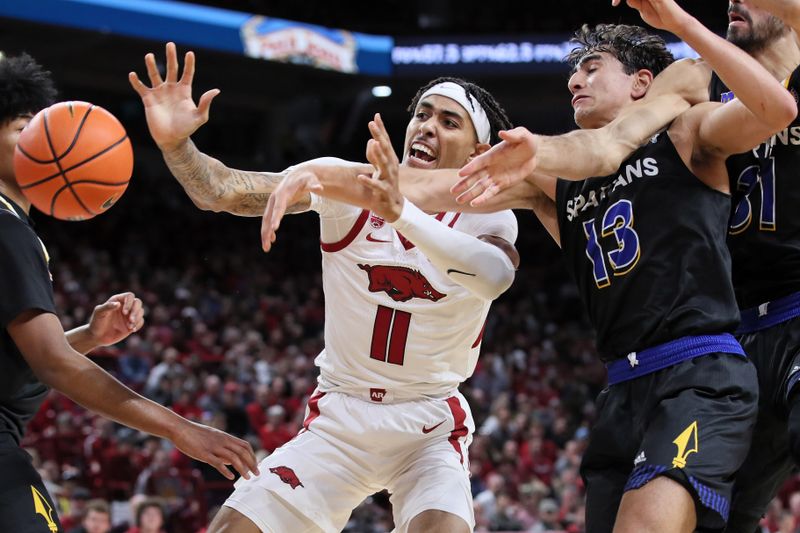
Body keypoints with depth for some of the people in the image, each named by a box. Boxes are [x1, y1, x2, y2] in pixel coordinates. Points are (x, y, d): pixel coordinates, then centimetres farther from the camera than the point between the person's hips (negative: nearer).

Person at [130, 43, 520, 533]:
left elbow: (496, 275, -37)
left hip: (429, 429, -2)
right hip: (338, 417, 2)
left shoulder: (486, 217, -11)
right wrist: (175, 143, -38)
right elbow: (223, 191, -16)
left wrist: (401, 213, -52)